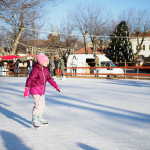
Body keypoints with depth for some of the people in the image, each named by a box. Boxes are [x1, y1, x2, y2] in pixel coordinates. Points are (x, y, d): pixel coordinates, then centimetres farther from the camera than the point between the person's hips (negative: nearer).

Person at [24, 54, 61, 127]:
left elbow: (49, 78, 13)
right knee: (38, 105, -12)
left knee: (42, 104, 15)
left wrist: (55, 86, 8)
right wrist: (26, 90, -17)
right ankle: (34, 120, 2)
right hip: (35, 90, -8)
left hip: (42, 90, 8)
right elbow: (29, 80, -17)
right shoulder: (35, 70, -21)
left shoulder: (45, 69, 3)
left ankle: (39, 118, 31)